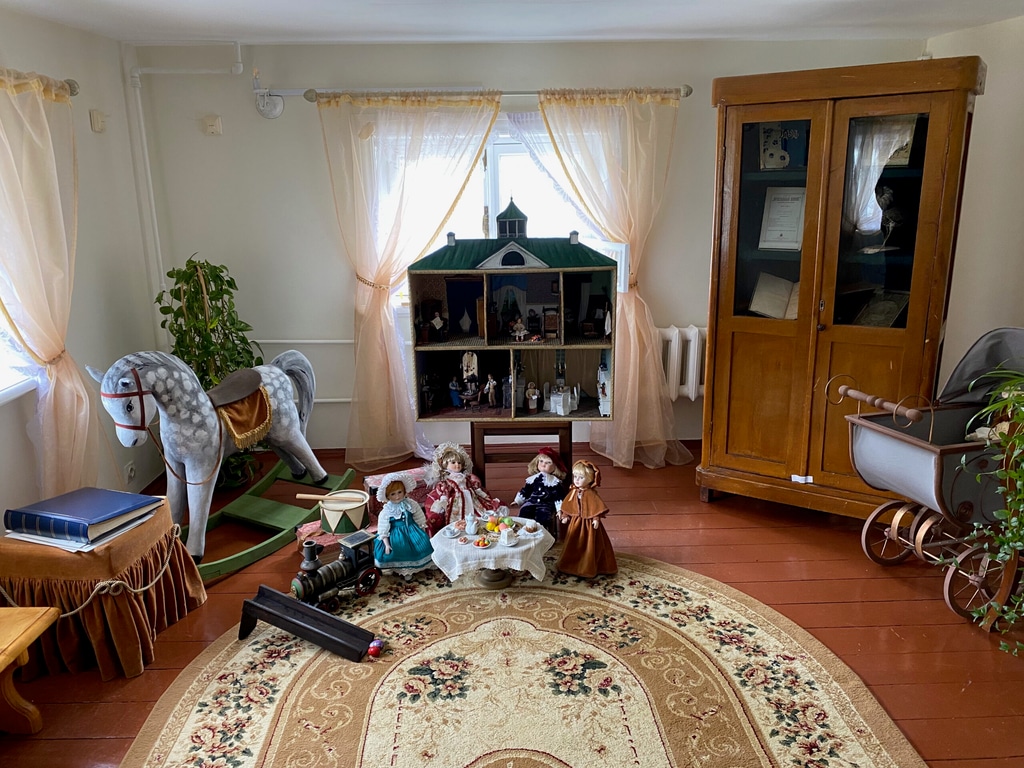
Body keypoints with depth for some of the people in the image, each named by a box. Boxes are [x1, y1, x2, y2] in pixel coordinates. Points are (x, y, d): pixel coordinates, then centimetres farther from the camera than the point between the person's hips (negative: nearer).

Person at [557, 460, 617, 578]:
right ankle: (573, 565, 32)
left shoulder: (591, 494, -16)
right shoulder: (573, 492, -1)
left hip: (588, 523, -5)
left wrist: (596, 519, -23)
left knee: (588, 545, 5)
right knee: (574, 545, 16)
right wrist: (565, 516, 3)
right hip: (575, 522, 5)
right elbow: (567, 506, 7)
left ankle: (587, 567, 17)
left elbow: (597, 508, -17)